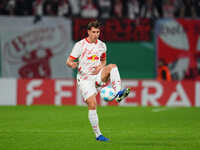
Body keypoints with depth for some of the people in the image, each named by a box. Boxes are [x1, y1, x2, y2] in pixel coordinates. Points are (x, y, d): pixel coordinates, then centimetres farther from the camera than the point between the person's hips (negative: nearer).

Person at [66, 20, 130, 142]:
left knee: (112, 66, -23)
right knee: (92, 105, -15)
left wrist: (100, 66, -3)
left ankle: (118, 94, -35)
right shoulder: (80, 45, -6)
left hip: (97, 76, 4)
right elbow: (68, 61, -5)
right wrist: (72, 64, -31)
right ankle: (98, 134, -7)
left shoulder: (102, 45, 7)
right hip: (85, 78, -4)